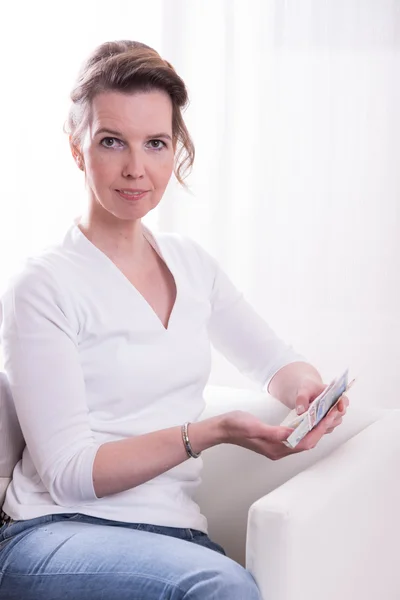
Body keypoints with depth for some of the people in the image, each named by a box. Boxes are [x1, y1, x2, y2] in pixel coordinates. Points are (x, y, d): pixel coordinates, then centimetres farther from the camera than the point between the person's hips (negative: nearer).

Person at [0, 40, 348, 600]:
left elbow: (276, 361, 20)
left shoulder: (189, 261, 11)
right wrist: (211, 433, -21)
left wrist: (306, 390, -4)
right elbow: (68, 473, -12)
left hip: (175, 533, 5)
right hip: (60, 531, -5)